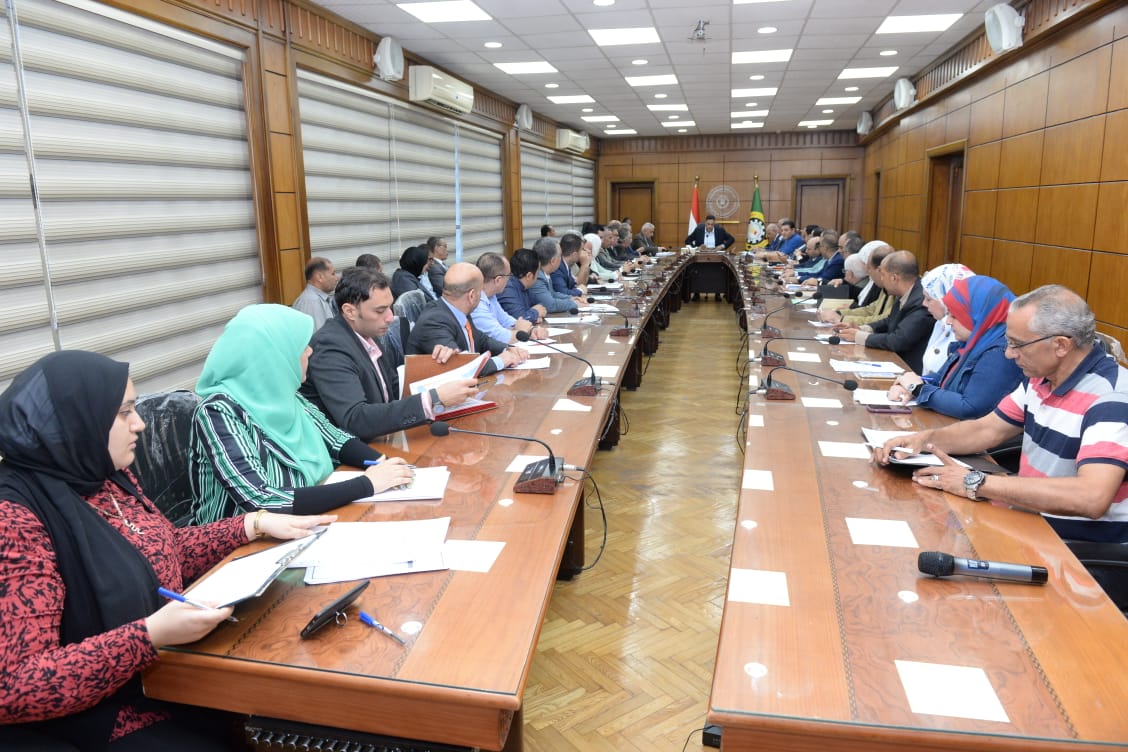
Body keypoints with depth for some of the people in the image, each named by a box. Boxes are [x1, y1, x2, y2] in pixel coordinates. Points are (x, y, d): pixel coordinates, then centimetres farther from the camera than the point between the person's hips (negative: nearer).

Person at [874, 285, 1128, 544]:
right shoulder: (1040, 379, 3)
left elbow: (1091, 498, -35)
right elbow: (987, 429, 14)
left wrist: (976, 483, -30)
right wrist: (925, 439, -6)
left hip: (1086, 548, -7)